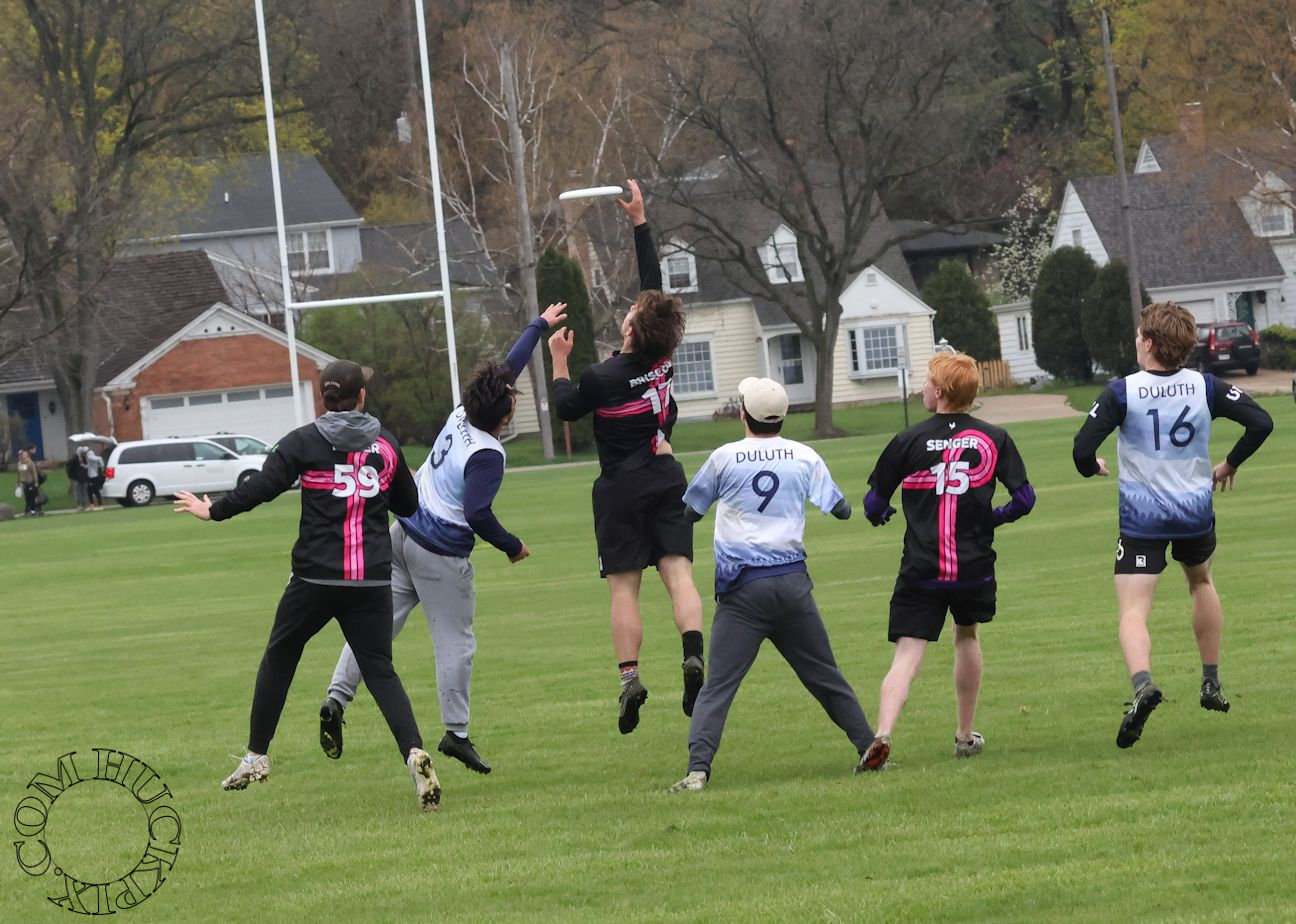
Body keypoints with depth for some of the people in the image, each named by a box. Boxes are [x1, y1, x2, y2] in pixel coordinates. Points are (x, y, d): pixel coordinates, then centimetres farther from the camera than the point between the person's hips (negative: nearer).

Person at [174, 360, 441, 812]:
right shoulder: (385, 445, 7)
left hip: (316, 578, -2)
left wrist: (213, 511, 6)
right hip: (373, 580, 2)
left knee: (279, 657, 17)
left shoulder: (305, 442, -2)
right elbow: (409, 505, 16)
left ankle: (257, 755, 23)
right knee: (379, 670, 4)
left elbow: (261, 487, -7)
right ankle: (414, 752, -20)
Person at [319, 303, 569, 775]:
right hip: (440, 554, -8)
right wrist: (512, 546, -9)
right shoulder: (487, 454, -21)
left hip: (403, 535, 8)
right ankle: (456, 733, 5)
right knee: (455, 642, 2)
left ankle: (336, 699, -3)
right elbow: (477, 514, -25)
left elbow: (507, 366, 16)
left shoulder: (462, 414, 2)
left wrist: (540, 325, 26)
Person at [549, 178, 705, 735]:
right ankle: (694, 654, -25)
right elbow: (654, 284, 7)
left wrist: (559, 360, 14)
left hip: (621, 487, -4)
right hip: (667, 479, 4)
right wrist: (640, 223, 11)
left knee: (624, 587, -2)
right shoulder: (663, 359, -2)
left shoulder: (603, 378, -14)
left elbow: (567, 408, 5)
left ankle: (629, 676, -12)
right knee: (678, 572, -4)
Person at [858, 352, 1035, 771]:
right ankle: (965, 735, 34)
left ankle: (883, 734, -29)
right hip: (975, 566, 2)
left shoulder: (909, 442, -3)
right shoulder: (994, 439, 2)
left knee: (907, 655, -7)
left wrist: (882, 514, 26)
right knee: (967, 636, 27)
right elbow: (1024, 498, 0)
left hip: (921, 570, -2)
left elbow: (874, 505, 2)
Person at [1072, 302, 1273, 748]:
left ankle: (1142, 683, -34)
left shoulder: (1122, 392, -12)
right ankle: (1211, 684, 34)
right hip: (1196, 512, 3)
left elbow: (1083, 450, -16)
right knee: (1201, 581, 31)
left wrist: (1093, 469, 8)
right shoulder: (1206, 386, -3)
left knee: (1132, 611, -5)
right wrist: (1229, 464, 10)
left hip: (1141, 519, -3)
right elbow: (1260, 422, -6)